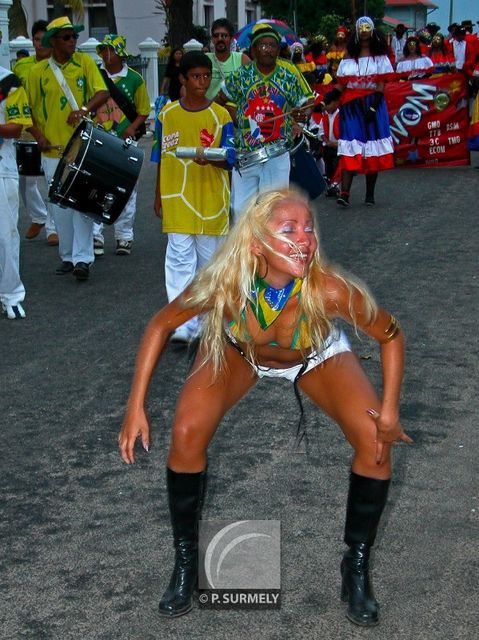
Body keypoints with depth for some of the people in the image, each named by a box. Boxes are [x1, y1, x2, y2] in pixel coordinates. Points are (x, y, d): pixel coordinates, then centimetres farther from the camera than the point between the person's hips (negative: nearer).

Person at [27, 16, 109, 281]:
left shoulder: (85, 62, 1)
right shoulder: (38, 72, 3)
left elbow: (102, 92, -7)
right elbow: (29, 109, 8)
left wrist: (84, 109, -24)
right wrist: (38, 134, -6)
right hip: (53, 150, 1)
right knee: (60, 206, 7)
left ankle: (82, 258, -3)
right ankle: (67, 256, 20)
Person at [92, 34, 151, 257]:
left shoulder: (134, 79, 2)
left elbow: (143, 110, 5)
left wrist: (133, 128, -12)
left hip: (125, 142, 0)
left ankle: (124, 236, 15)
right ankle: (95, 235, 3)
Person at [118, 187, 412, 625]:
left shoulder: (329, 289, -40)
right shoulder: (224, 284, -38)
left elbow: (391, 336, -20)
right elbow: (161, 325, -19)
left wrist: (390, 410, -28)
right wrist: (136, 407, -22)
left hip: (317, 356, 0)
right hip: (240, 352, 0)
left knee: (375, 439, -18)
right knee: (186, 434, -19)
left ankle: (357, 568, 5)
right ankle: (186, 560, 6)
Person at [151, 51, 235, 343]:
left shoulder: (220, 116, 0)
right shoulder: (167, 114, 4)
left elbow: (229, 159, -3)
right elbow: (161, 159, 12)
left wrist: (210, 159, -25)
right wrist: (158, 197, 13)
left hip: (211, 199, 0)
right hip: (177, 198, 0)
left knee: (209, 258, 9)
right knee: (180, 257, -9)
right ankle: (183, 325, -12)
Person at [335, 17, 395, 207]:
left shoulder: (380, 57, 6)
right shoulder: (348, 59, 11)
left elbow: (381, 86, -3)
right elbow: (341, 85, 7)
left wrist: (373, 106, -14)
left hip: (373, 105, -1)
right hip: (351, 106, 1)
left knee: (373, 151, 0)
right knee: (350, 149, -9)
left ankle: (370, 194, 6)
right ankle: (344, 193, -17)